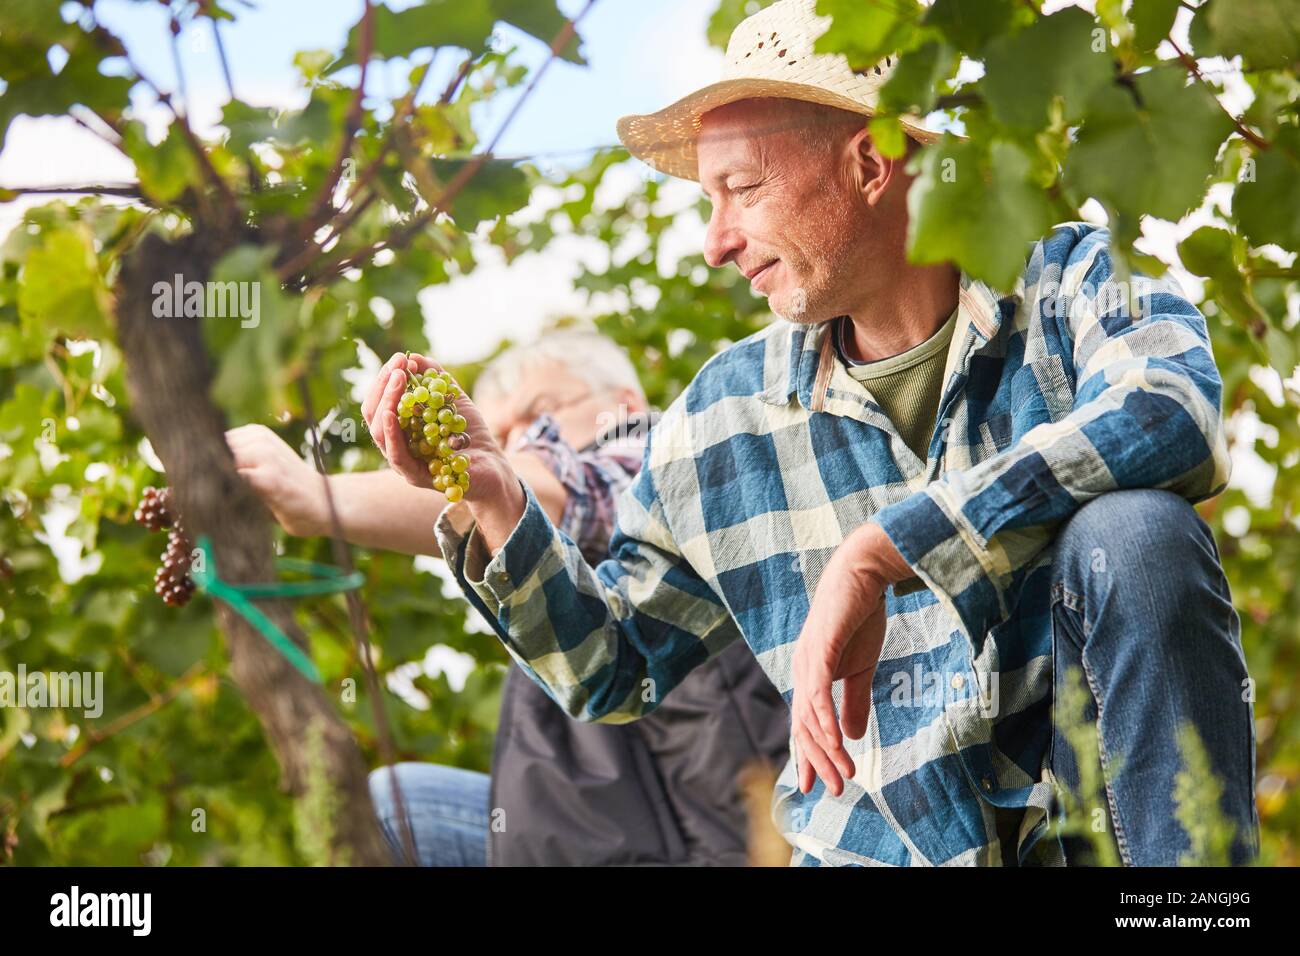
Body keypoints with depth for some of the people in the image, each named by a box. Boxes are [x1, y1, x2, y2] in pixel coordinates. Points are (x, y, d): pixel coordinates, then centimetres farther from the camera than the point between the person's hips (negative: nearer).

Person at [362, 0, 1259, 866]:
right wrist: (491, 503, -3)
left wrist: (874, 551, -30)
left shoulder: (1076, 283, -4)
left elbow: (1175, 418, -28)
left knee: (1133, 531, -30)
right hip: (887, 845, 2)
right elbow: (612, 671, 15)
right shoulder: (721, 420, 7)